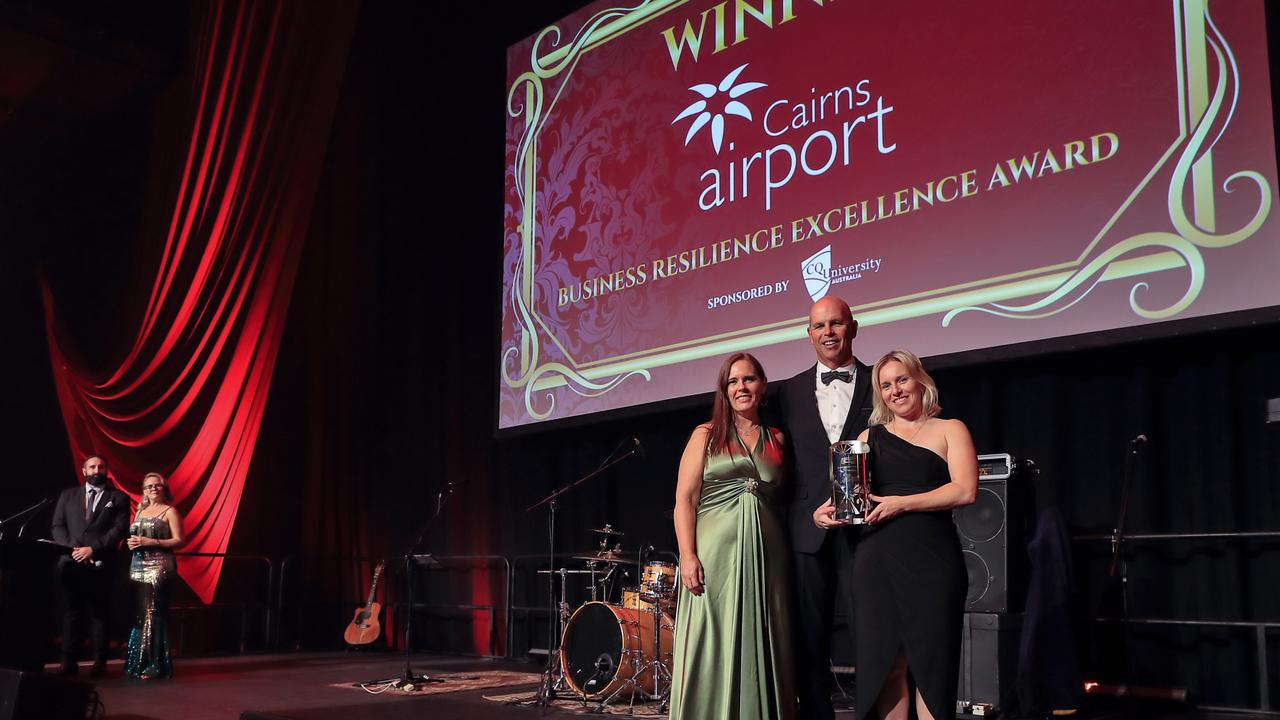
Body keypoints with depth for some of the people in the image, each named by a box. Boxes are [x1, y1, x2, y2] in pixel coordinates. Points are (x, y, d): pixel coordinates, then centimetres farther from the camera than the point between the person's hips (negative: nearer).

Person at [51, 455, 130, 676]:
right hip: (71, 563, 2)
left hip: (101, 564, -2)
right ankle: (69, 661, 6)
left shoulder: (118, 498, 9)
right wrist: (72, 549, -7)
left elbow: (119, 529, -2)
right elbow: (58, 527, 10)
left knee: (99, 613, 0)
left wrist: (93, 549, -12)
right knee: (71, 612, 4)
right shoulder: (67, 495, 17)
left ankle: (100, 662, 1)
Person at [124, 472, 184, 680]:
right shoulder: (140, 511, 19)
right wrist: (131, 543, 1)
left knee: (152, 613, -9)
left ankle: (155, 665, -6)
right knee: (138, 614, 2)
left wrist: (149, 542, -14)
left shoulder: (169, 511, 1)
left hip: (159, 567, -6)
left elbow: (178, 540, -7)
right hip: (138, 567, 6)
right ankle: (138, 663, 8)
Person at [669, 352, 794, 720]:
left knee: (761, 649, 4)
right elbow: (684, 499, -1)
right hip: (715, 555, -2)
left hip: (765, 557, 3)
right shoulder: (705, 435, 6)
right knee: (713, 651, -3)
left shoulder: (777, 440, 14)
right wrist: (688, 555, -10)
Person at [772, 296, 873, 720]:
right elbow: (783, 462, 9)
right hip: (808, 530, 2)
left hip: (864, 527, -2)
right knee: (810, 640, 7)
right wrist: (815, 511, -1)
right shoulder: (790, 391, 12)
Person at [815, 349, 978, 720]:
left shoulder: (949, 430, 8)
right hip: (877, 559, 2)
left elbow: (965, 491, -5)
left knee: (931, 662, 0)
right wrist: (826, 512, -5)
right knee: (883, 664, 2)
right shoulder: (870, 436, 16)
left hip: (932, 560, -2)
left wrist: (902, 503, -12)